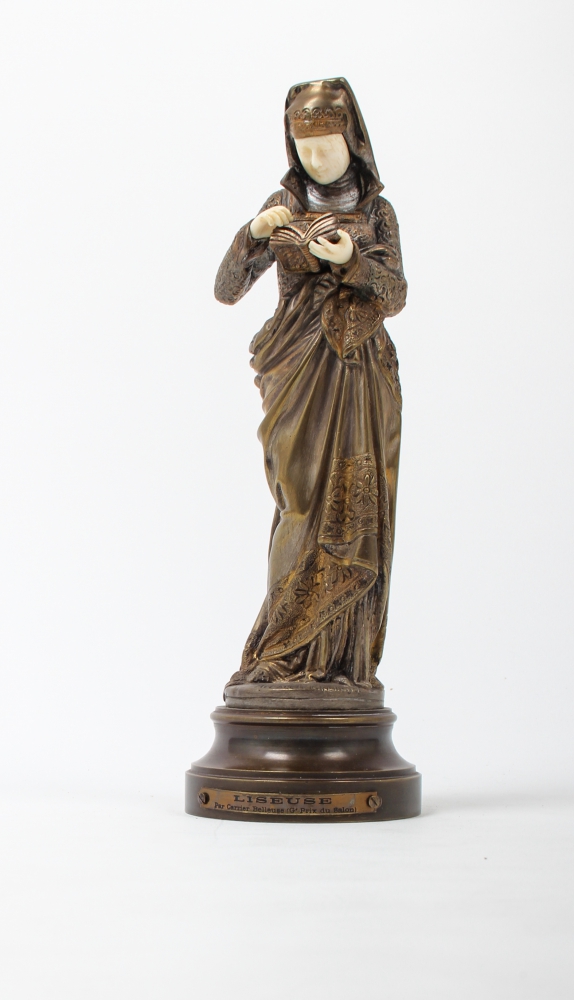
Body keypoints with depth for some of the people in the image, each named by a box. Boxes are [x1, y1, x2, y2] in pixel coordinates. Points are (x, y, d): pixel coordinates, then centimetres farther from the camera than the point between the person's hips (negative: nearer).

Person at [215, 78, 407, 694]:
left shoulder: (377, 212, 10)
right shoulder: (283, 207, 8)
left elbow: (395, 297, -3)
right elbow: (226, 290, -1)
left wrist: (351, 259, -21)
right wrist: (254, 233, -18)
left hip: (361, 376, 1)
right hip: (301, 374, -1)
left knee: (355, 513, -5)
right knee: (312, 509, -12)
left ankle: (342, 662, 0)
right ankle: (294, 658, -6)